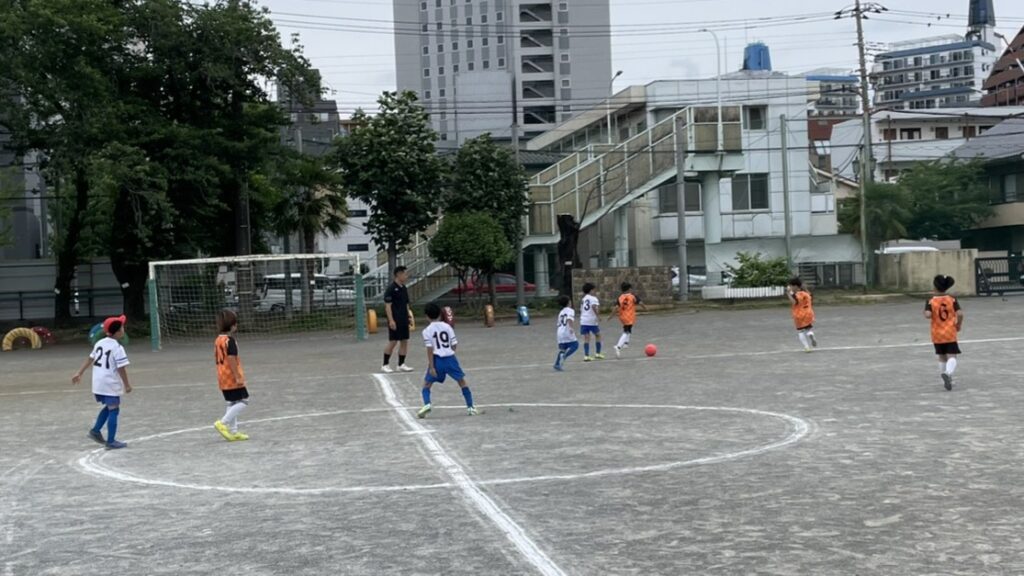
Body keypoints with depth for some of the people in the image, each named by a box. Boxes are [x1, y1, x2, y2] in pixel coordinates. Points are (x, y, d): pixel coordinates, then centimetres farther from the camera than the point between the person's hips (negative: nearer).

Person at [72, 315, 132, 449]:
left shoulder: (100, 343, 7)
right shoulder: (117, 348, -17)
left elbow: (90, 359, 13)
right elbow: (121, 368, -18)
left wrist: (80, 373, 20)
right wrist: (127, 385, -9)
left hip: (98, 382, 8)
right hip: (110, 384, -8)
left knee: (108, 407, 25)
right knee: (113, 410, -1)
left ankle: (96, 430, 23)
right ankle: (111, 441, -1)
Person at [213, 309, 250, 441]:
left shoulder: (218, 340, 10)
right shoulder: (230, 340, -16)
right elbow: (231, 359, -23)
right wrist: (238, 377, -22)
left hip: (223, 379, 9)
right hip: (232, 378, -9)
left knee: (232, 403, 15)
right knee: (243, 402, -3)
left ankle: (233, 431, 16)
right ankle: (222, 423, -10)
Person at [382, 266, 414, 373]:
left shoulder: (404, 288, 12)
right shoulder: (391, 289, -12)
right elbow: (387, 305, -15)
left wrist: (409, 313, 11)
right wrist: (391, 320, -19)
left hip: (404, 320, 8)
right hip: (395, 321, -8)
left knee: (404, 341, 7)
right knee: (393, 342, -5)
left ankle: (401, 364, 14)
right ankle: (385, 365, 5)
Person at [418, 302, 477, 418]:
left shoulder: (427, 331, -2)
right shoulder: (447, 327, 4)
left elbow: (430, 350, -8)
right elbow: (454, 346, 5)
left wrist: (431, 367, -8)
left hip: (437, 360, -2)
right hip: (450, 358, 2)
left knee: (426, 384, 12)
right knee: (462, 381, 13)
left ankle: (426, 404, -10)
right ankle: (470, 407, 13)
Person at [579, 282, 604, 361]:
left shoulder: (583, 299, 15)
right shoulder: (593, 298, -3)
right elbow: (594, 307, -22)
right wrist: (597, 314, -14)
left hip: (583, 320, 4)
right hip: (592, 320, -4)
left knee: (586, 338, 2)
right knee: (597, 335, 15)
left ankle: (586, 355, -7)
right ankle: (598, 354, 18)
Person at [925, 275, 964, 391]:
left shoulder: (931, 302, -8)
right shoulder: (952, 300, -5)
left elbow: (927, 315, -23)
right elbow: (960, 314, -15)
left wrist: (926, 313, 0)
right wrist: (959, 324, 2)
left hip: (937, 335, 1)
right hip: (950, 334, -1)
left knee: (942, 357, 17)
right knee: (952, 357, -5)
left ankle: (947, 380, 26)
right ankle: (948, 373, -32)